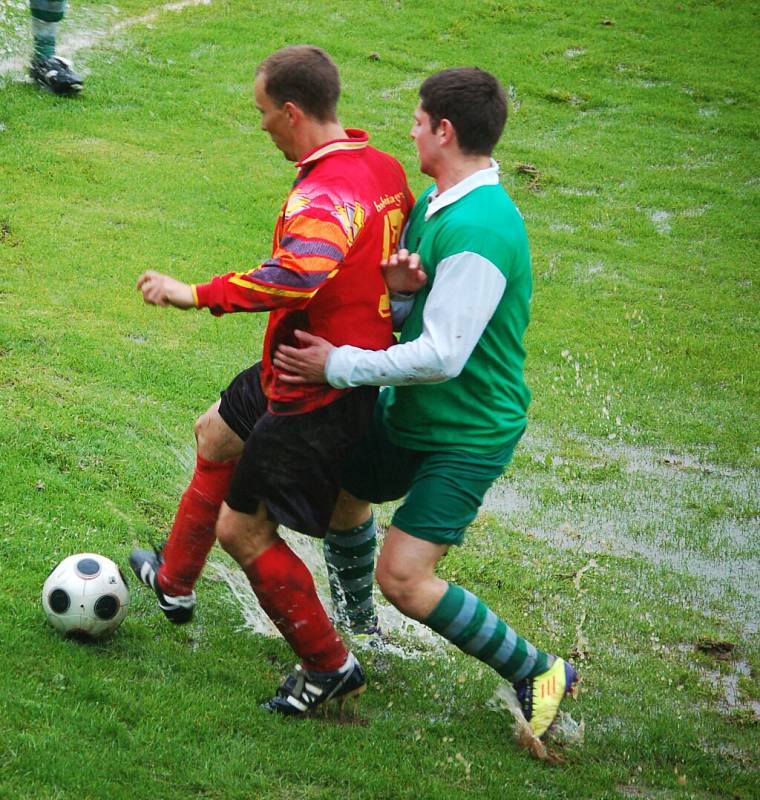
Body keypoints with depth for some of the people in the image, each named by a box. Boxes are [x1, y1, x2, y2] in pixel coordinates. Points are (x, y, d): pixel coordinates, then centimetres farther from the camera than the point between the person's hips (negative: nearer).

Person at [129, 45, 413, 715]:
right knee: (217, 434, 30)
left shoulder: (324, 194, -31)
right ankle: (174, 582, 47)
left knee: (242, 527, 0)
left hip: (317, 396, -10)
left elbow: (299, 273, -49)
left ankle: (329, 667, 13)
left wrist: (198, 295, -43)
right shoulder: (383, 168, 0)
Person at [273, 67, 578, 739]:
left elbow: (440, 356, -30)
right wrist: (397, 286, -15)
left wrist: (337, 365, -22)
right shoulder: (437, 201, 3)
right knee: (340, 496, 23)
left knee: (404, 578, -15)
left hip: (468, 432, -10)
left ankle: (538, 673, 1)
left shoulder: (478, 230, -29)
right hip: (408, 411, 10)